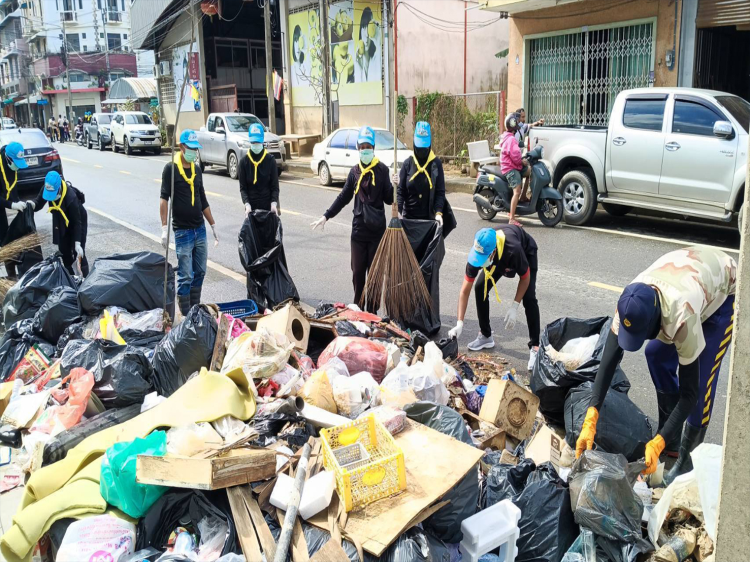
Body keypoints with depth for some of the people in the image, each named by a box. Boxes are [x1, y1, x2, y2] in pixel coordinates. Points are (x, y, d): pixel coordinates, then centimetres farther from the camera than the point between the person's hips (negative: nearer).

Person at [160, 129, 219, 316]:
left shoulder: (197, 169, 12)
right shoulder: (171, 169, -7)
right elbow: (164, 199, -14)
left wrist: (213, 225, 19)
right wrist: (164, 227, -23)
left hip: (200, 229, 6)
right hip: (182, 231, -6)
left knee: (200, 273, 11)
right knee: (185, 277, -4)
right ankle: (185, 316, 3)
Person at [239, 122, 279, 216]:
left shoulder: (270, 160, 0)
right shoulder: (244, 161, 2)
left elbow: (275, 186, -1)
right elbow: (243, 188, 0)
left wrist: (274, 203, -17)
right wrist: (247, 204, -16)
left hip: (268, 205, -1)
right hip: (251, 206, 1)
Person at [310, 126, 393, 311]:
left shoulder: (382, 169, -3)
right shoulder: (355, 171, 8)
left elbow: (388, 199, -4)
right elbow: (344, 198, 13)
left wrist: (394, 187, -23)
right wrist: (326, 216, 10)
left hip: (377, 228, -3)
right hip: (358, 228, 3)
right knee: (357, 271, 7)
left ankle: (372, 312, 12)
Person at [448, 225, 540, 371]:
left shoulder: (513, 251, -47)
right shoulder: (477, 253, -35)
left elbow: (525, 278, -25)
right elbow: (465, 291, -26)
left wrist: (514, 307, -27)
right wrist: (459, 324, -30)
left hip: (526, 252, -4)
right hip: (499, 259, 4)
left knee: (529, 298, -20)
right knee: (480, 288, -8)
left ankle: (535, 347, -11)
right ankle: (486, 336, 9)